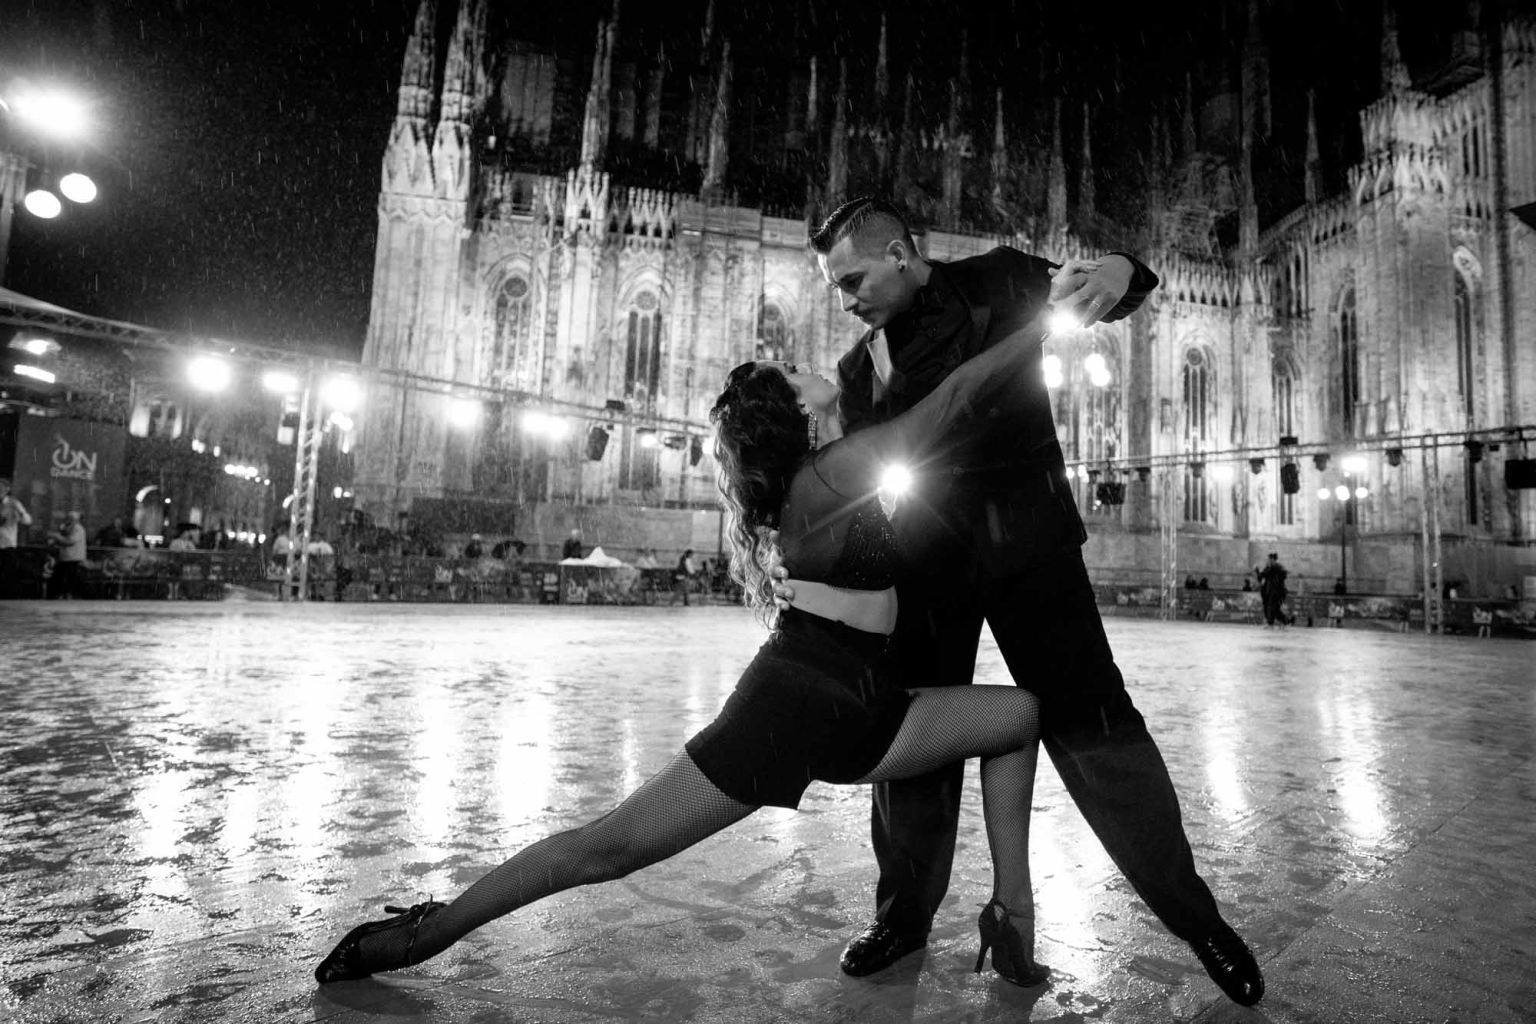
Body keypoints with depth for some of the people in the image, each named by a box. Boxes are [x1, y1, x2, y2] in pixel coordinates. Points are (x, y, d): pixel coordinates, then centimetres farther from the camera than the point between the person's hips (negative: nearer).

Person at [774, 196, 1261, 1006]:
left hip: (1024, 537, -3)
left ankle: (1192, 913, 16)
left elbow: (1107, 295, 3)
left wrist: (1116, 269, -22)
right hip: (924, 559, 4)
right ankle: (904, 911, 25)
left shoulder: (993, 282, 5)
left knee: (1092, 724, -5)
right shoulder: (858, 368, 13)